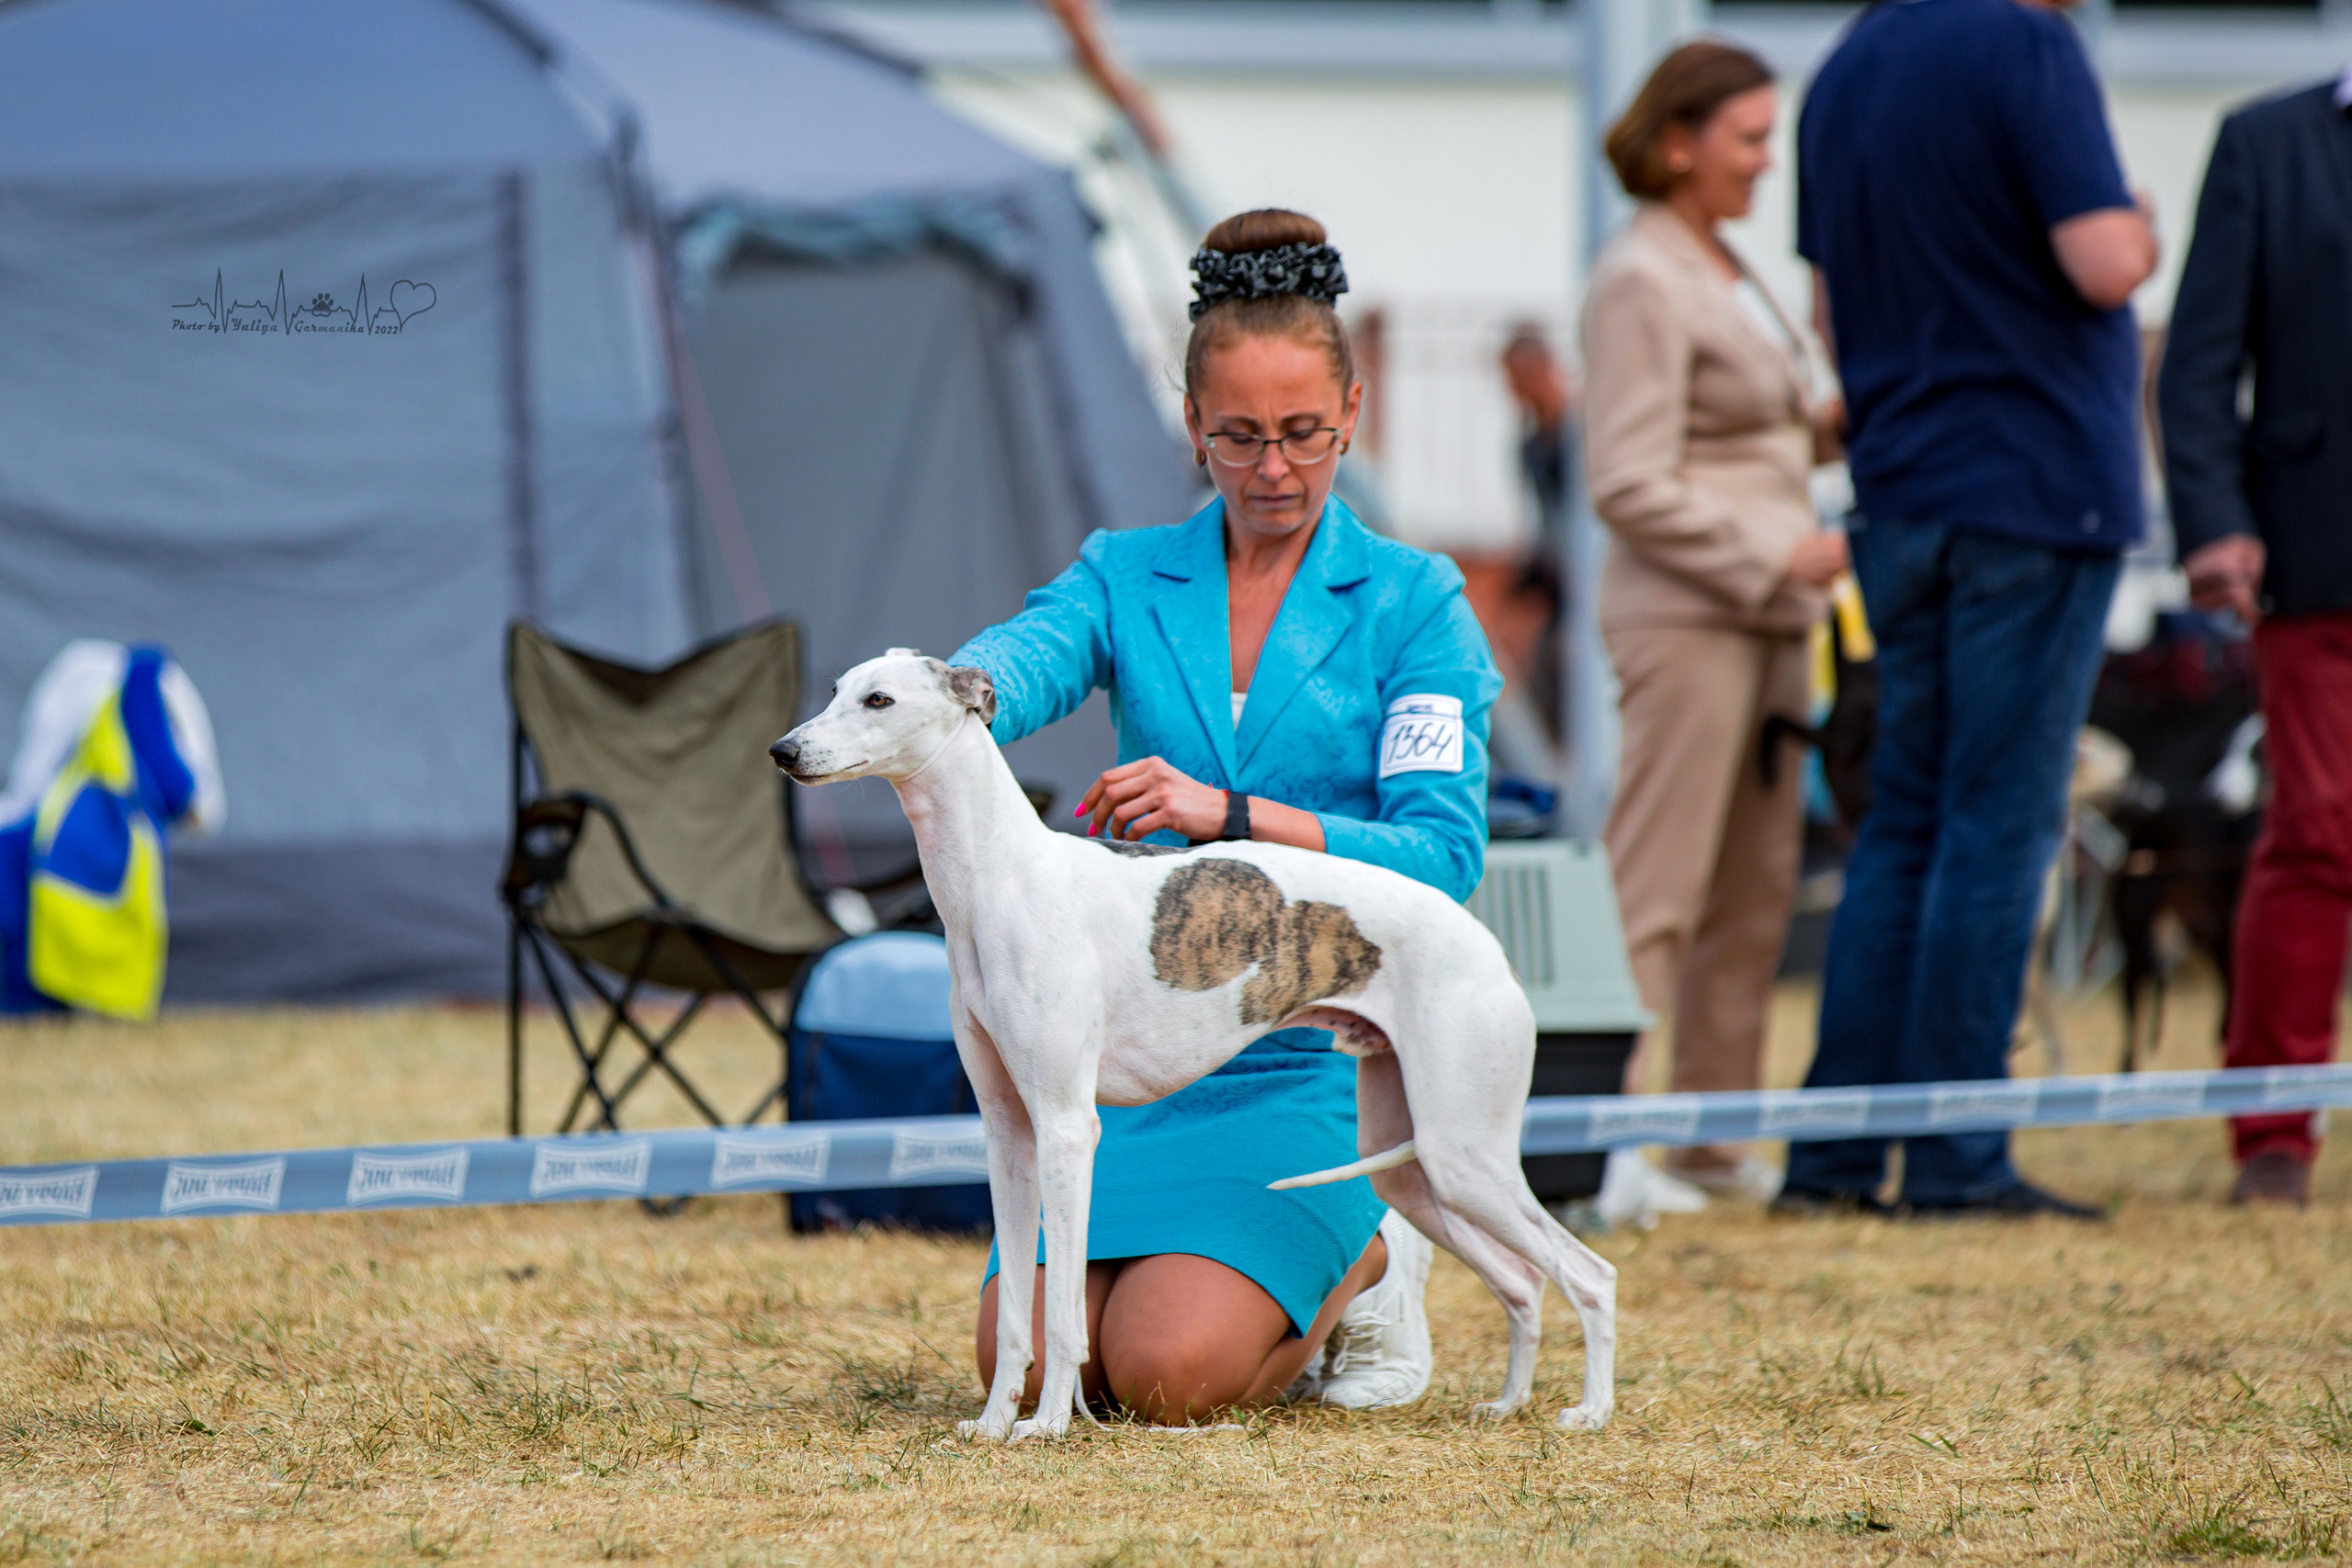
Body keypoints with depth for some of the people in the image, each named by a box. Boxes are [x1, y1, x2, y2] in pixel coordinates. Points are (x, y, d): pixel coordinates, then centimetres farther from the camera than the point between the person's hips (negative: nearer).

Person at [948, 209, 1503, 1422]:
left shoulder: (1413, 604, 1)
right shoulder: (1125, 577, 9)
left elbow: (1442, 852, -11)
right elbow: (1026, 659, -14)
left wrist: (1232, 815, -25)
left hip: (1319, 1054, -4)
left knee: (1165, 1376, -21)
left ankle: (1364, 1266, 10)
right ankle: (1248, 1298, 18)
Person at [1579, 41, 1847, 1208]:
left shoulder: (1724, 272, 18)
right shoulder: (1640, 285, -11)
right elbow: (1631, 486, -16)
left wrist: (1830, 425, 8)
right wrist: (1774, 554, -18)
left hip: (1766, 616, 9)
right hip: (1686, 618, -9)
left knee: (1759, 887, 10)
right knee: (1655, 889, -10)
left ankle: (1715, 1132, 16)